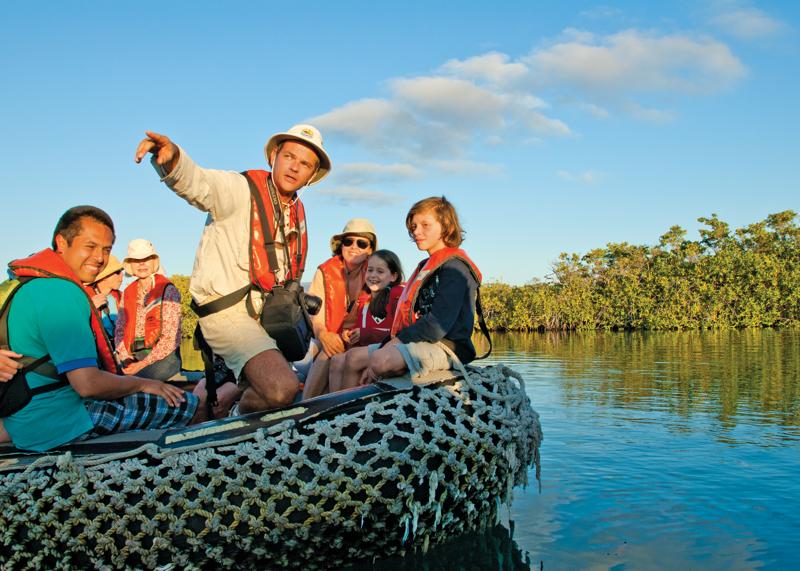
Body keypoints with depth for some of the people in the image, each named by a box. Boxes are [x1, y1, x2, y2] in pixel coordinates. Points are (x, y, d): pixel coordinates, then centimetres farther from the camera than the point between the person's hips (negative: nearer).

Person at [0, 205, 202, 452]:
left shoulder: (35, 285, 9)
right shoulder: (62, 293, -22)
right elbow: (88, 383, -26)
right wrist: (142, 383, -11)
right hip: (59, 426, -10)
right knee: (190, 405, -5)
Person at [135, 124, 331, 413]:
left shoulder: (298, 213, 13)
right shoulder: (240, 188, -10)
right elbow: (196, 183, -32)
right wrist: (172, 158, -51)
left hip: (266, 311, 8)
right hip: (228, 312, -8)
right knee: (281, 389, -26)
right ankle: (242, 411, 6)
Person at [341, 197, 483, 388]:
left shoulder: (455, 266, -9)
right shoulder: (426, 266, 23)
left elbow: (439, 323, -20)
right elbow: (412, 315, 15)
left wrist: (398, 340, -15)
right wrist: (391, 343, 0)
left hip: (447, 346, -10)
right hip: (422, 342, 10)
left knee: (381, 359, -32)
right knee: (353, 357, 3)